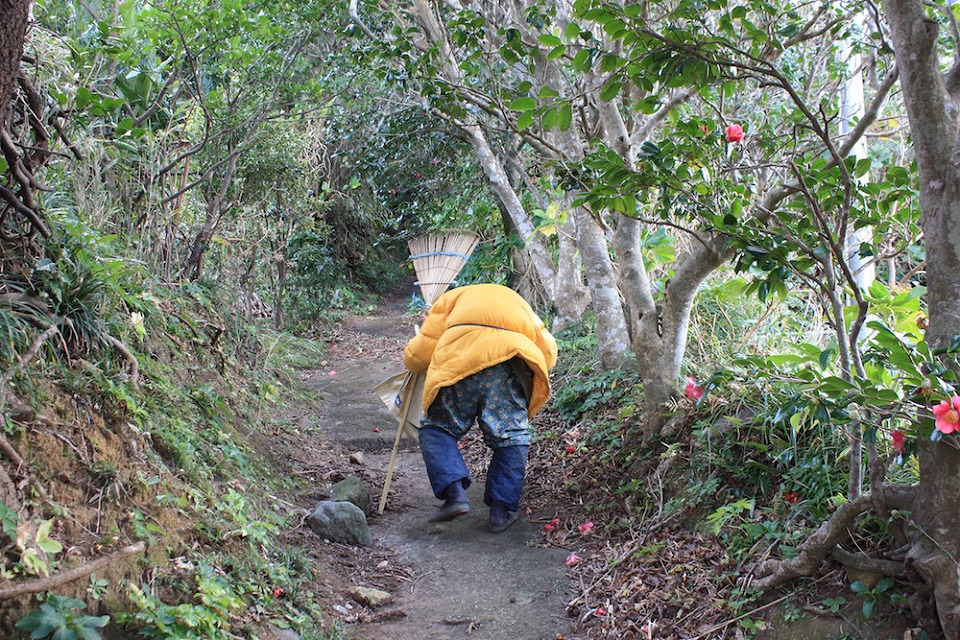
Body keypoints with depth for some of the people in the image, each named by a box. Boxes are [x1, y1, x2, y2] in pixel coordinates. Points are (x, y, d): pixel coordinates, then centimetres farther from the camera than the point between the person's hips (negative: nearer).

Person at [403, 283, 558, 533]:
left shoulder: (451, 298, 31)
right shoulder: (516, 301, 40)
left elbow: (416, 357, 19)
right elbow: (548, 352, 26)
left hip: (459, 362, -1)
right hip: (509, 361, 2)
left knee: (437, 429, 15)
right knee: (512, 440, 16)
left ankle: (454, 493, -2)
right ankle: (501, 510, 12)